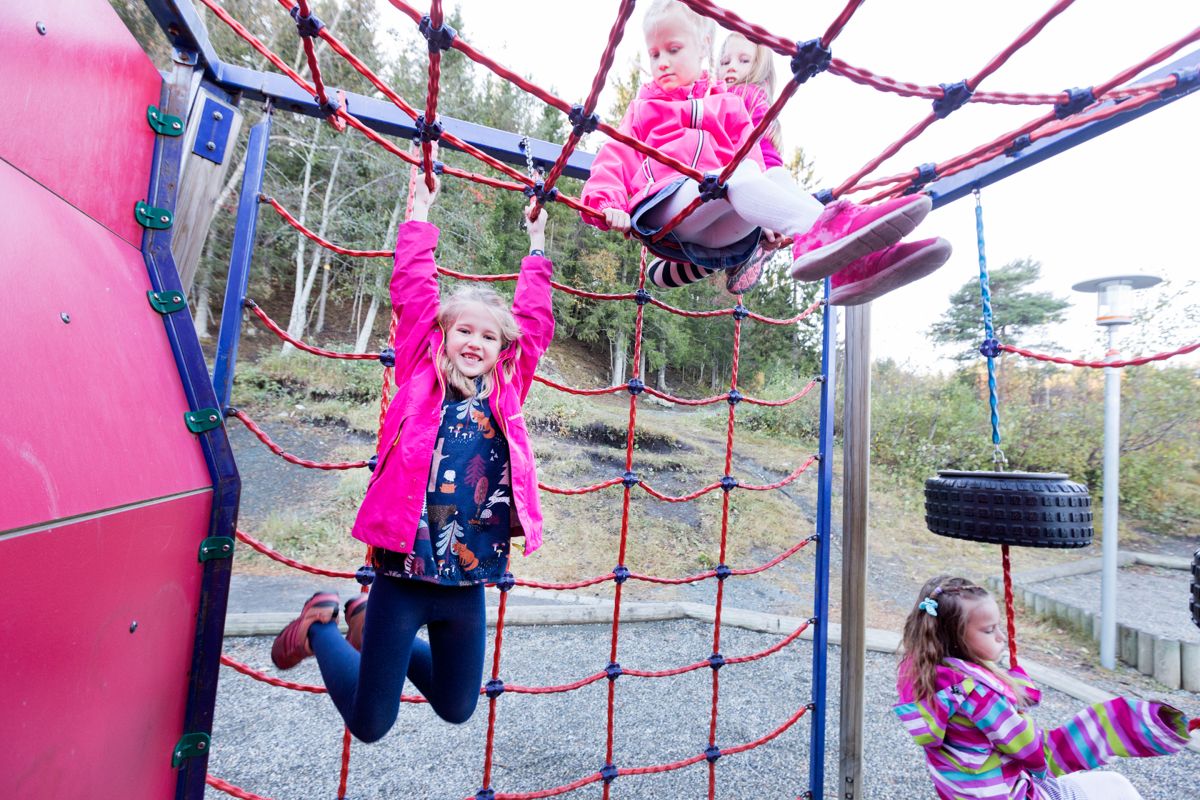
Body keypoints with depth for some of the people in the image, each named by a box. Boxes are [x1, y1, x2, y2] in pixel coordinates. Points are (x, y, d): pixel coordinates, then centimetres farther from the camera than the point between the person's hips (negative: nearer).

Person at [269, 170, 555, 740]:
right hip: (403, 579, -4)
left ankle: (368, 625, 41)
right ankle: (320, 624, 35)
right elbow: (413, 292, -6)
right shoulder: (420, 379, -5)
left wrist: (536, 244, 16)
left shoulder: (506, 393, 2)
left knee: (457, 709, 23)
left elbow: (535, 321, 8)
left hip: (467, 587, 4)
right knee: (369, 724, 11)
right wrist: (421, 212, 2)